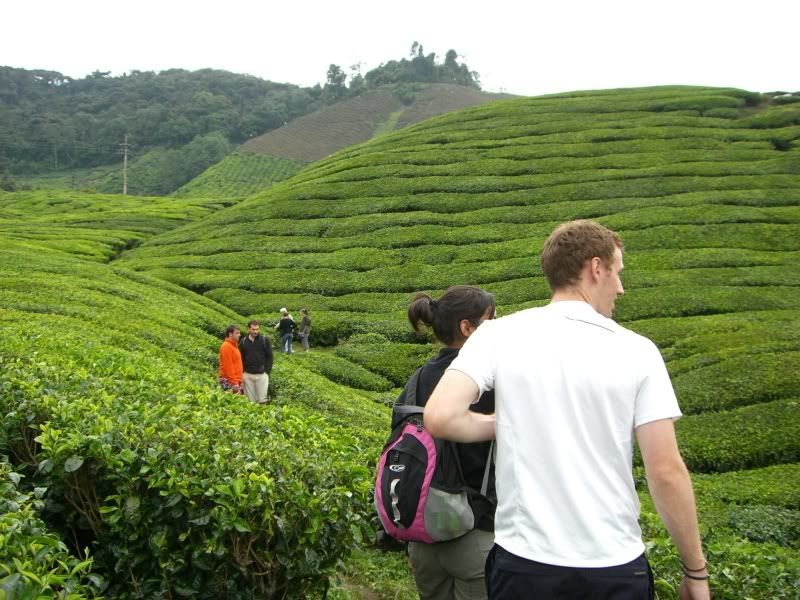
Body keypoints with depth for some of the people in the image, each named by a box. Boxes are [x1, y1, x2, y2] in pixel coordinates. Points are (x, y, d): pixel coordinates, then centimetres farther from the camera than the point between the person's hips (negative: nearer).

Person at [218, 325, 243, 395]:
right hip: (229, 382, -9)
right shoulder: (226, 346, -12)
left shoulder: (234, 345, 18)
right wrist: (234, 383, -19)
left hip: (236, 381, 9)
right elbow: (228, 366, -17)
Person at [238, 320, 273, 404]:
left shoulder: (265, 340, 0)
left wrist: (267, 371, -6)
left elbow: (269, 357, 2)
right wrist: (242, 373, 2)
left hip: (262, 374, -2)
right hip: (247, 375, 2)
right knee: (251, 401, 6)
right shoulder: (243, 341, 5)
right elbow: (240, 358, 9)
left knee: (263, 400, -3)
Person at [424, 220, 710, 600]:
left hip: (523, 559, 1)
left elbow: (438, 418, -16)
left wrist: (499, 424, 4)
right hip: (615, 567, 0)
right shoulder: (636, 351, -7)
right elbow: (666, 472, -8)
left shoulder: (499, 335, -6)